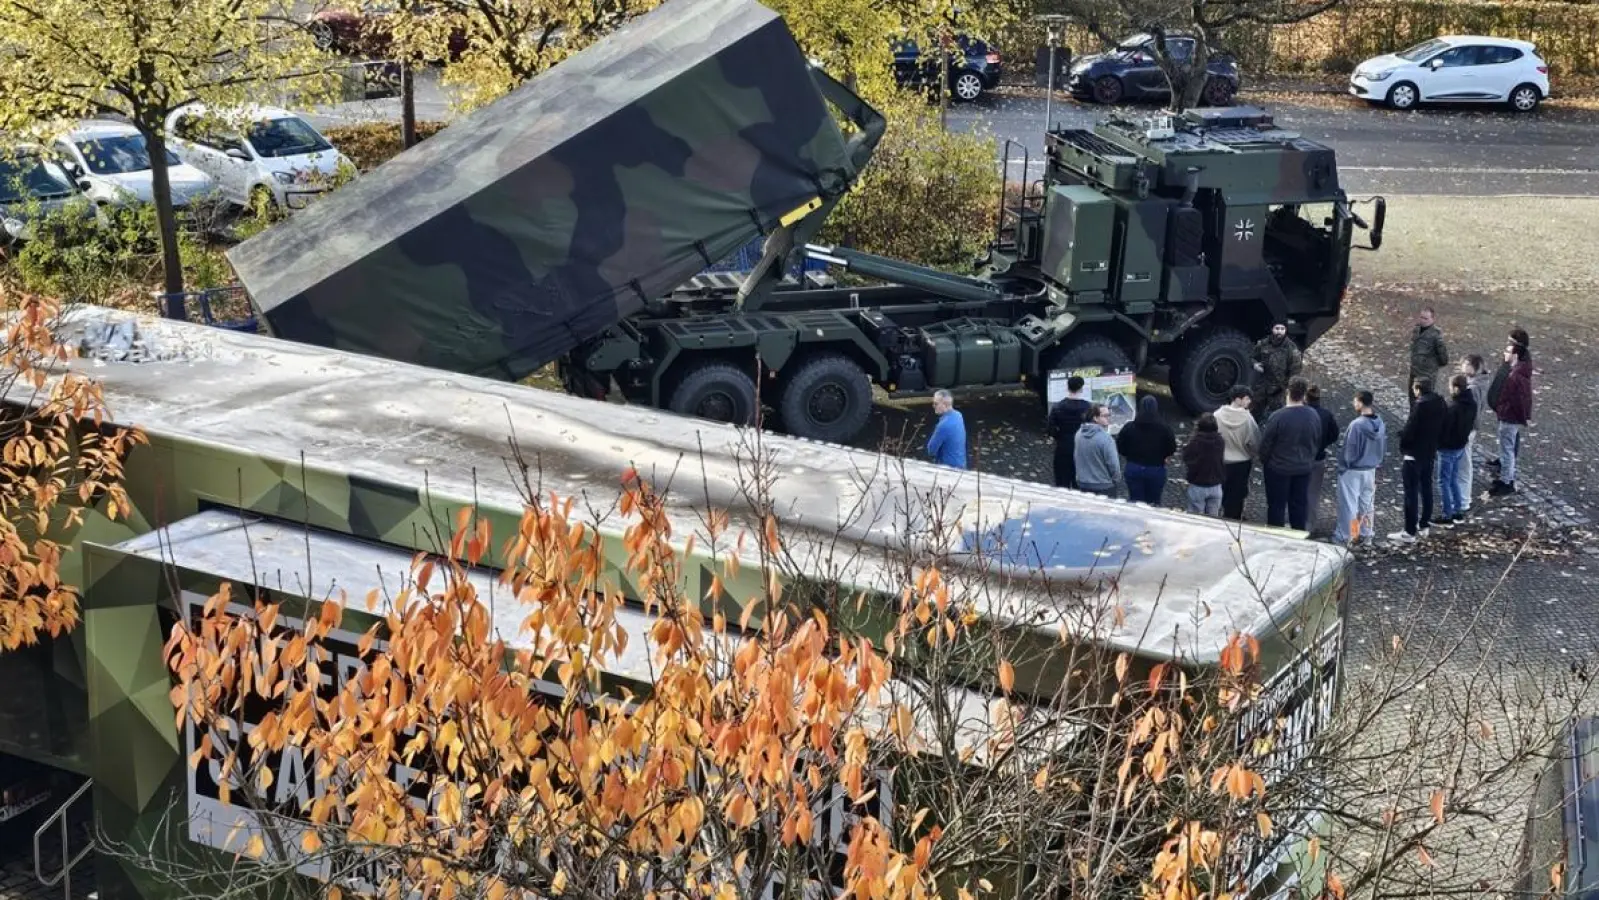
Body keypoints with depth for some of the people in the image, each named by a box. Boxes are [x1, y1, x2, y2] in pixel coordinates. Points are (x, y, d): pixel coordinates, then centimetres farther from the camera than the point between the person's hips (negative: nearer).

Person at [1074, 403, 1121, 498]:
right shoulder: (1105, 438, -22)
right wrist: (1117, 479, 0)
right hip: (1103, 486, -7)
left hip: (1082, 484, 7)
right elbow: (1113, 464, -18)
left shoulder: (1079, 433, 0)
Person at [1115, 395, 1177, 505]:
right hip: (1156, 470, -1)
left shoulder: (1129, 427, -7)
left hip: (1134, 469, 1)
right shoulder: (1164, 429, -12)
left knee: (1135, 503, 9)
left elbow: (1120, 447, -2)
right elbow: (1172, 449, -7)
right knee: (1153, 503, 10)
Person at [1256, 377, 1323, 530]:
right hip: (1304, 468, 4)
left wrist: (1263, 462, 3)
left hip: (1278, 468, -4)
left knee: (1276, 506, 8)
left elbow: (1265, 443, -14)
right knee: (1300, 505, 15)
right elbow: (1318, 441, 7)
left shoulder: (1278, 416, -22)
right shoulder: (1314, 415, -6)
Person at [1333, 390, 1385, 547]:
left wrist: (1343, 465, -4)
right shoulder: (1380, 424, -4)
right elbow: (1384, 447, 7)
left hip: (1352, 471, -6)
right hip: (1371, 470, 6)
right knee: (1367, 503, 17)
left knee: (1348, 504, 4)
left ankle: (1343, 536, 11)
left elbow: (1349, 451, -20)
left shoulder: (1356, 425, -26)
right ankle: (1366, 535, 25)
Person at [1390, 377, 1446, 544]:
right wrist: (1433, 444, 14)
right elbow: (1440, 427, 8)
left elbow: (1410, 428, -20)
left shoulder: (1420, 405, -22)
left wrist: (1403, 444, -3)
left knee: (1411, 493, -3)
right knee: (1426, 489, 19)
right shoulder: (1439, 403, 2)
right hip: (1430, 452, 8)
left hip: (1415, 454, -8)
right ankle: (1424, 526, 28)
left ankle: (1410, 532, -1)